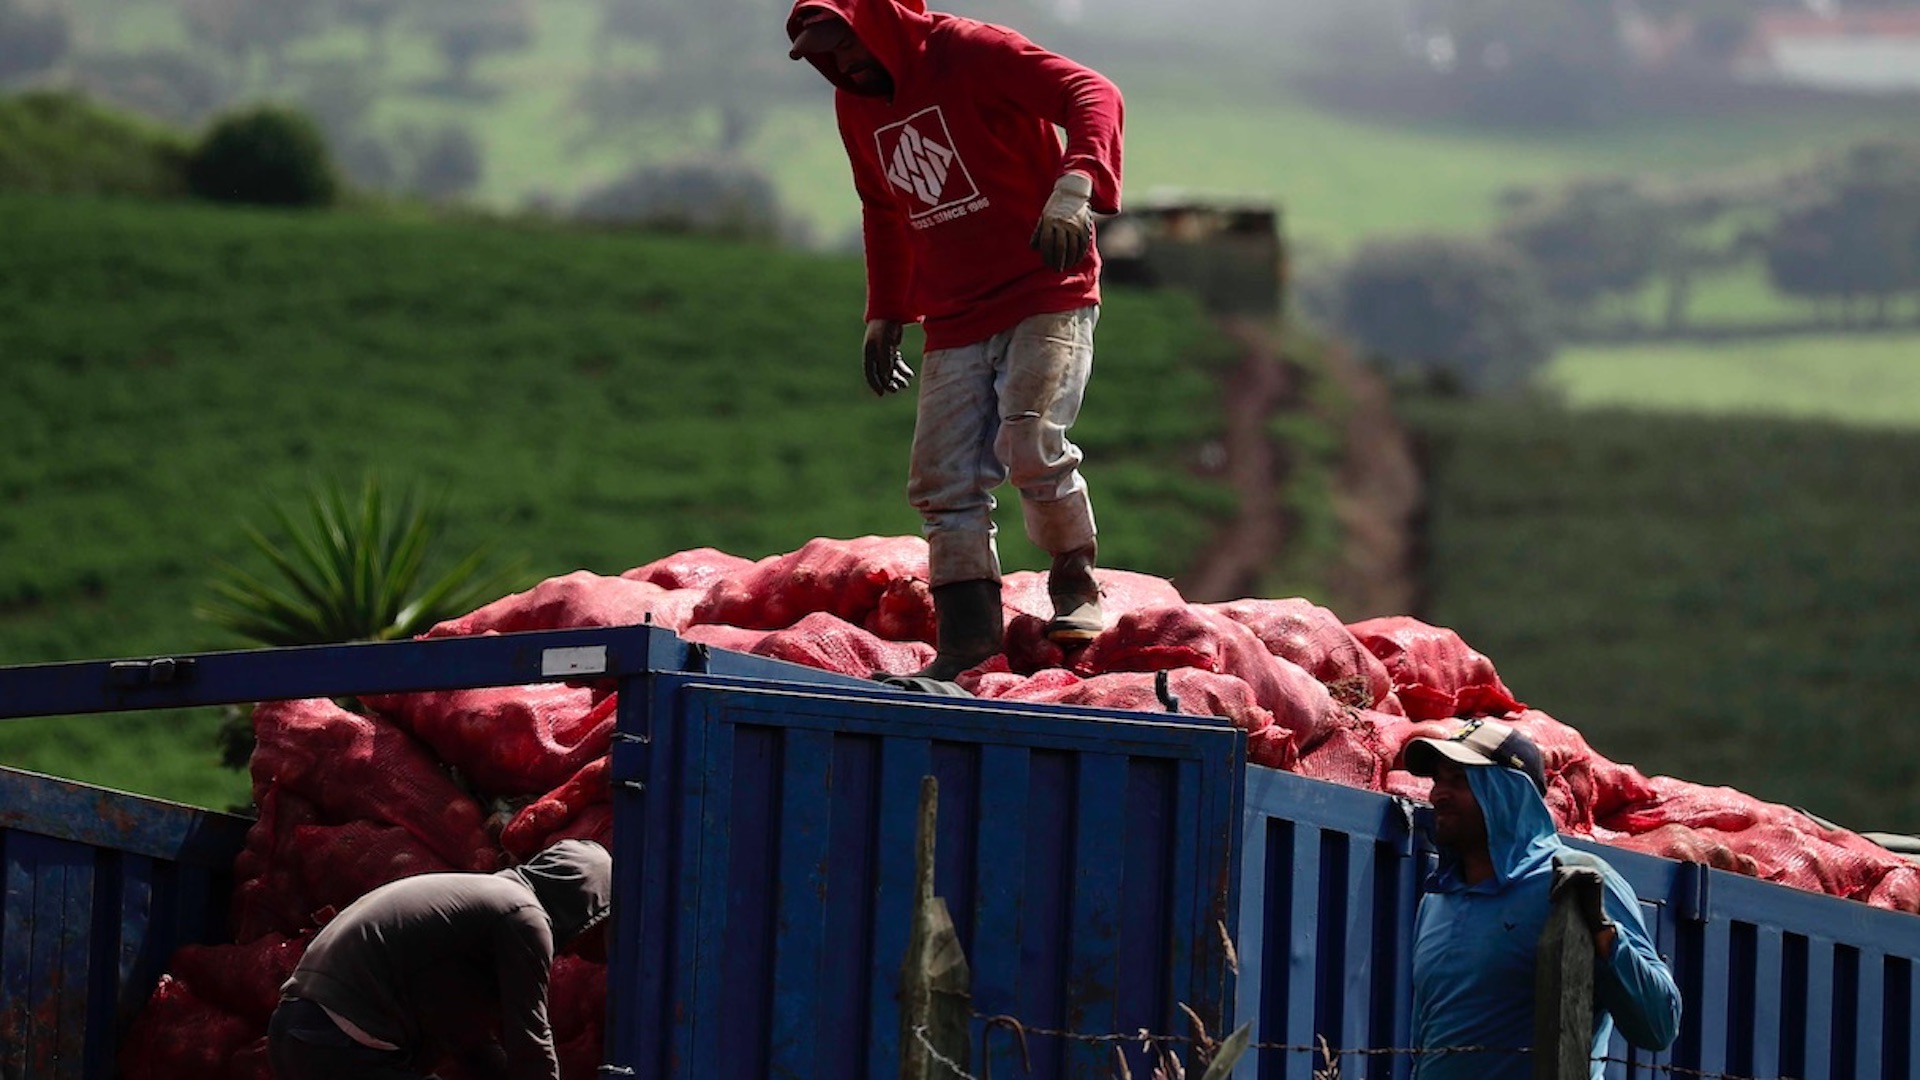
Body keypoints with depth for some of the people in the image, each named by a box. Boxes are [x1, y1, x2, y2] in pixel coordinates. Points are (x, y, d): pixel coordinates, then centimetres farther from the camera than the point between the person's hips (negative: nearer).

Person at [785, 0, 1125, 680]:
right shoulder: (856, 104, 10)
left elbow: (1092, 95, -24)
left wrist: (1074, 188, -40)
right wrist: (884, 316, 20)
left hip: (1048, 297, -7)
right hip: (955, 323, 7)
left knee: (1030, 444, -21)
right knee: (942, 482, -3)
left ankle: (1077, 588, -1)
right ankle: (966, 639, 0)